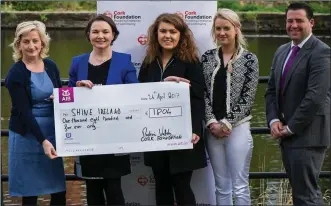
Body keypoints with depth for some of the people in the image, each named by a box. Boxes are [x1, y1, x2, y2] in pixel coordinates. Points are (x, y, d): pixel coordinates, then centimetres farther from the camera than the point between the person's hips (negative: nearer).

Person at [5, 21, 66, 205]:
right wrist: (42, 141, -25)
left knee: (59, 188, 7)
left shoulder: (51, 66, 5)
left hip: (53, 132, 5)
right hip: (28, 136, -5)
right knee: (30, 191, 1)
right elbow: (24, 112, -16)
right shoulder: (16, 74, -10)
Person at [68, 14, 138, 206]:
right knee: (92, 189, 9)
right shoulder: (78, 62, 7)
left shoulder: (124, 61, -1)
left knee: (113, 188, -4)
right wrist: (78, 87, -11)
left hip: (114, 137, -3)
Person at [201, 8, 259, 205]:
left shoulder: (249, 59, -2)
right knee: (221, 185, 10)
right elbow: (203, 93, 4)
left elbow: (248, 97, -7)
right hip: (213, 128, 4)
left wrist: (227, 123, -11)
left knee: (240, 186, -1)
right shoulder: (207, 57, 7)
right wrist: (212, 122, -8)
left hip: (238, 127, -3)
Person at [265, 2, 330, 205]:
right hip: (287, 135, 8)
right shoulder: (282, 51, 14)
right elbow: (272, 90, 16)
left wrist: (291, 127, -14)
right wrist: (274, 120, 0)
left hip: (308, 135, -8)